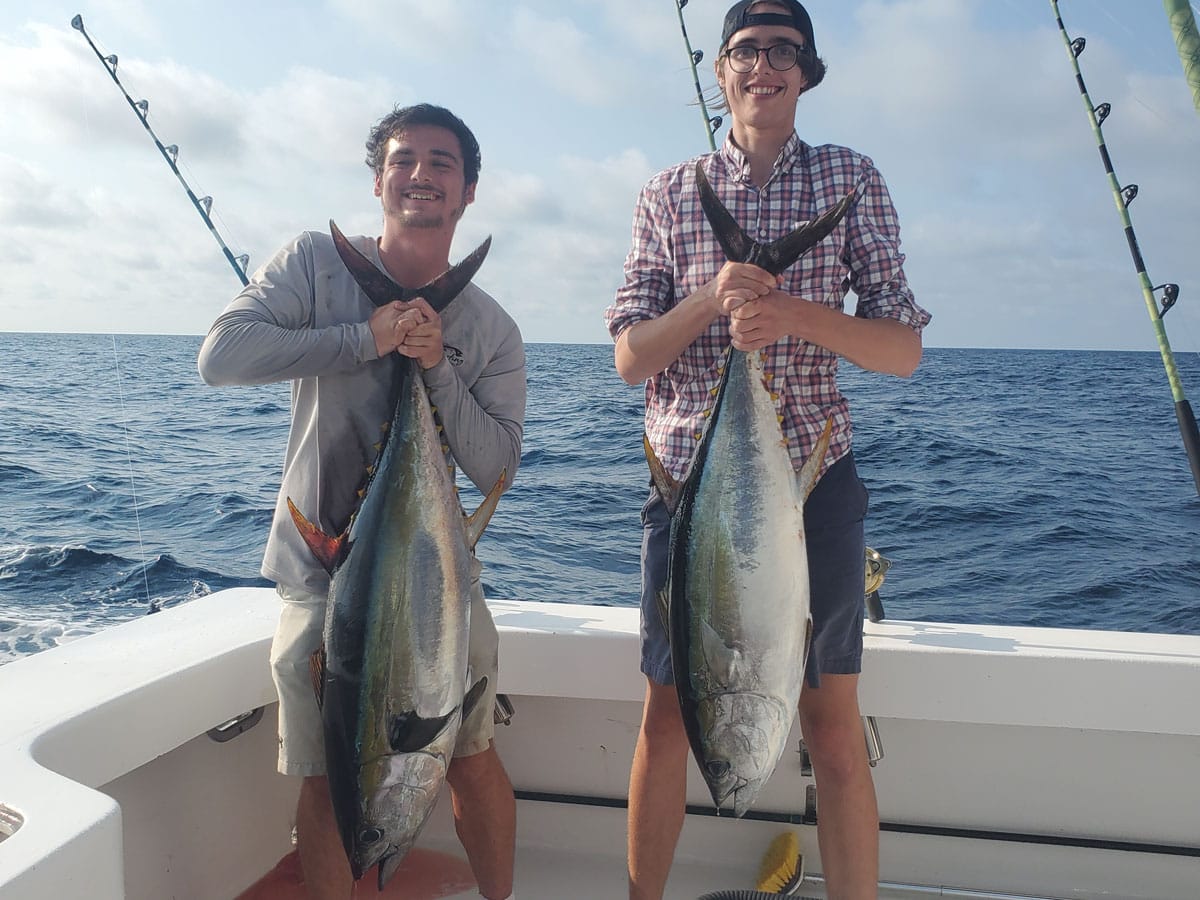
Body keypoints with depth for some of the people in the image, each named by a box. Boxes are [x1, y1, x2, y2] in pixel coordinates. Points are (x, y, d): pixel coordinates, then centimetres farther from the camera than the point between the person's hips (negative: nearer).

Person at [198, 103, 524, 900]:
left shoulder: (492, 330, 0)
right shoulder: (318, 262, -3)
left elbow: (496, 468, -6)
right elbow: (222, 354, -16)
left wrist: (439, 368, -19)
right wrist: (366, 338, -22)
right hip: (324, 566, -1)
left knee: (474, 760, 9)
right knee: (326, 780, 6)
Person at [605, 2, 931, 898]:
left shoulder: (850, 177, 5)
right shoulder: (670, 193, 7)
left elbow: (904, 350, -2)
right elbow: (630, 357, 1)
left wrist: (794, 312, -19)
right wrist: (712, 298, -17)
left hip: (812, 475, 0)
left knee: (833, 723, 4)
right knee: (667, 716, 8)